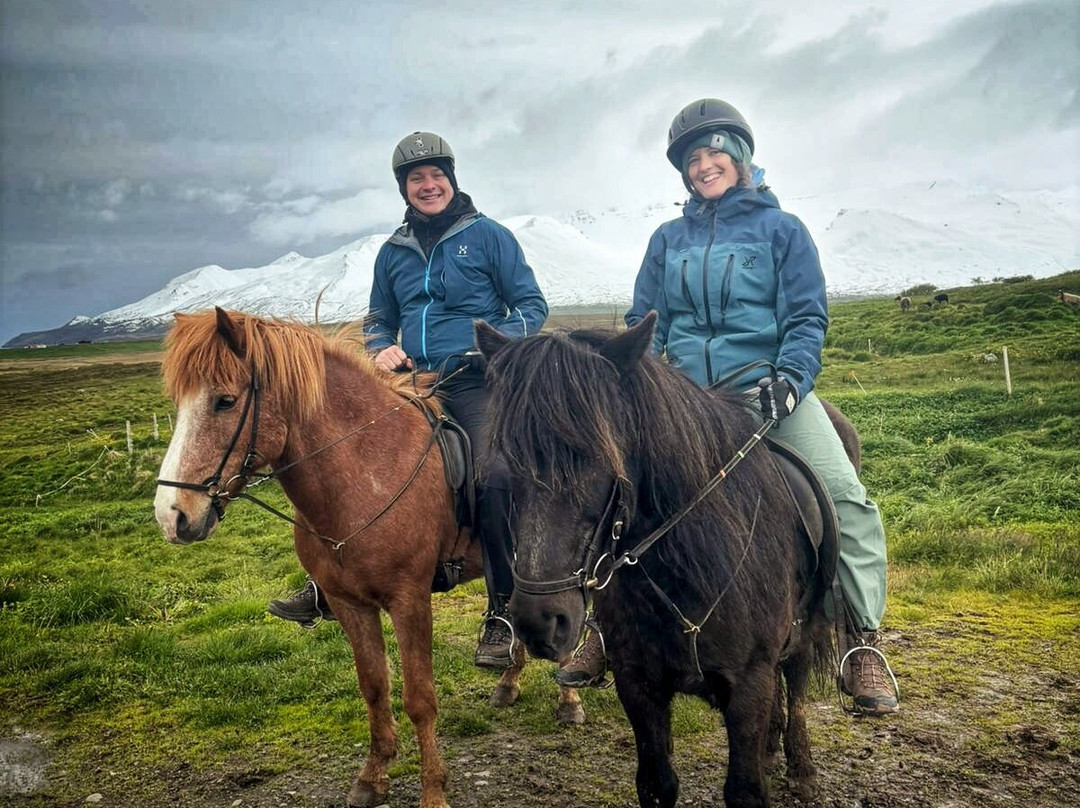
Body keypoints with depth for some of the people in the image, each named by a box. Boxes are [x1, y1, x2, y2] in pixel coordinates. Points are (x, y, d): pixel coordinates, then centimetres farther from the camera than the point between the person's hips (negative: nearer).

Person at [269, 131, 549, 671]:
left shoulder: (489, 235, 3)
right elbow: (378, 321, 26)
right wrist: (382, 349, 3)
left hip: (476, 383, -5)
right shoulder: (393, 252, 16)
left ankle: (503, 612, -15)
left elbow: (532, 305, 2)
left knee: (494, 475, -28)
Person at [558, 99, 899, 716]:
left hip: (767, 388, -3)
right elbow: (644, 325, 16)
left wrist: (789, 378, -17)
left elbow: (807, 318, 1)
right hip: (685, 395, 3)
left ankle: (864, 642, -6)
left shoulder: (781, 229, 7)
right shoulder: (669, 239, 15)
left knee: (846, 497, -18)